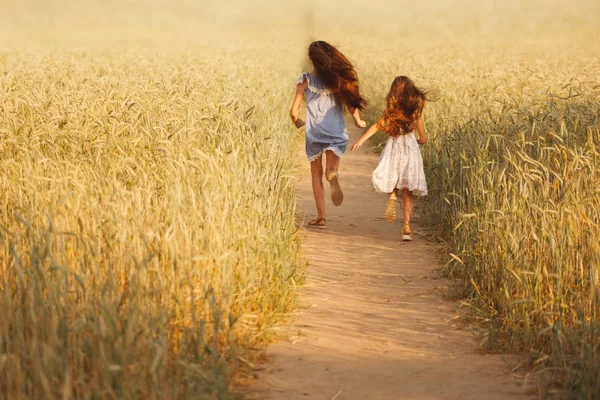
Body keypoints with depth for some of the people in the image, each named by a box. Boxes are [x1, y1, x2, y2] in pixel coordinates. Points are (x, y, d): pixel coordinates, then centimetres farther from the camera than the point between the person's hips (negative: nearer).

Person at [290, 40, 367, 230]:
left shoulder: (306, 80, -3)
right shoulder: (339, 79, 0)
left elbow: (294, 111, -3)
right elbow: (351, 103, -2)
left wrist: (297, 122, 19)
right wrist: (358, 121, 17)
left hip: (314, 133, -1)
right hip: (337, 133, 1)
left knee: (316, 174, 13)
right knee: (331, 170, 10)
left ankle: (321, 217, 6)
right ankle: (333, 176, -30)